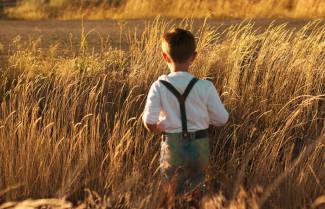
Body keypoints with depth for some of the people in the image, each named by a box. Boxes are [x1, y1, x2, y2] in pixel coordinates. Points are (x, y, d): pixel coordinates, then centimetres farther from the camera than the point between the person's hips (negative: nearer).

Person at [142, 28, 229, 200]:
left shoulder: (159, 87, -12)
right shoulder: (205, 87, -12)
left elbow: (149, 122, -16)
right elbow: (221, 119, -6)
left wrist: (161, 128, 6)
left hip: (172, 147, -1)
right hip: (199, 147, 1)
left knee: (173, 194, 16)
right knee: (195, 193, 19)